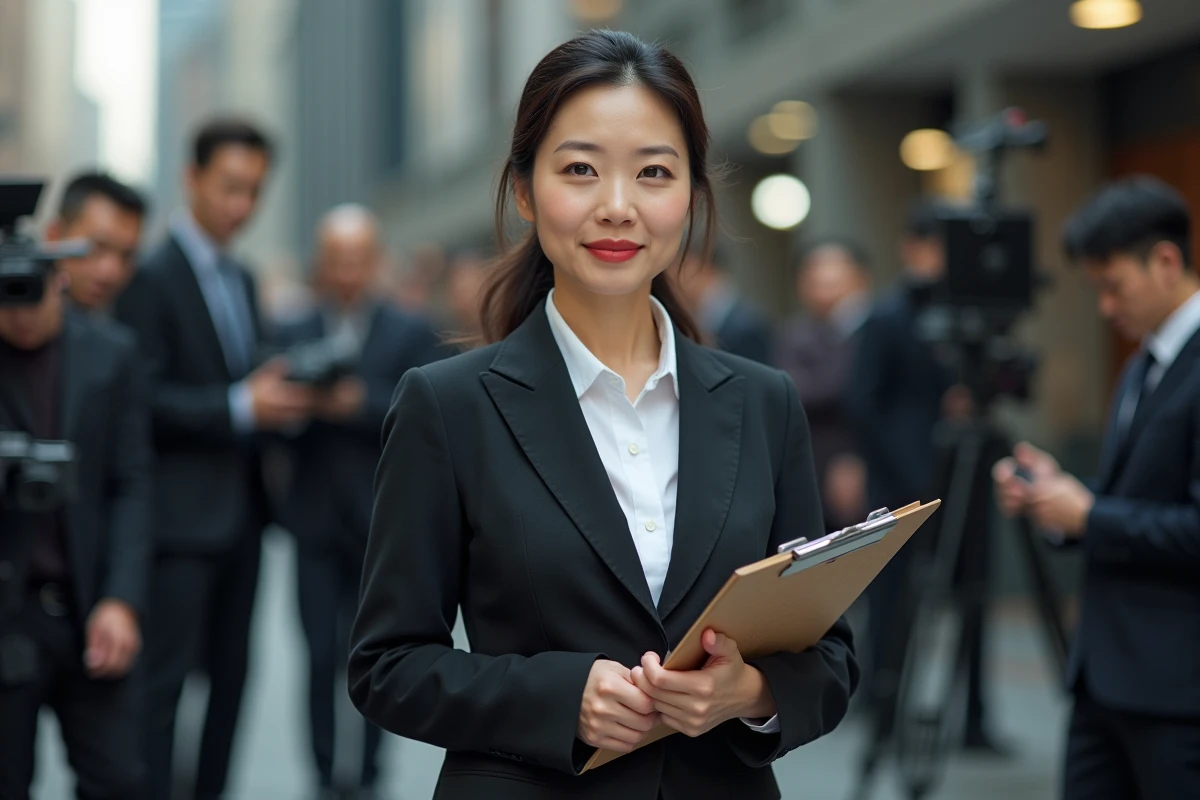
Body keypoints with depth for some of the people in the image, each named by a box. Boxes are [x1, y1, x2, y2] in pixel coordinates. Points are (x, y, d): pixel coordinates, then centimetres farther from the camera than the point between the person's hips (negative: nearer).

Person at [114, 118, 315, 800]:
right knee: (165, 677, -7)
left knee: (231, 673, 10)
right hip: (182, 511, -8)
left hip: (240, 507, 8)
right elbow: (143, 399, -17)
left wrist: (283, 398, 2)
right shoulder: (153, 277, -9)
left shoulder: (243, 279, 17)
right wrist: (241, 406, -22)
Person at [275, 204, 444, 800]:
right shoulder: (292, 337, 10)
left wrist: (361, 404, -21)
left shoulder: (412, 336, 4)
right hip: (317, 523, 1)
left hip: (384, 525, -1)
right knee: (323, 657, -2)